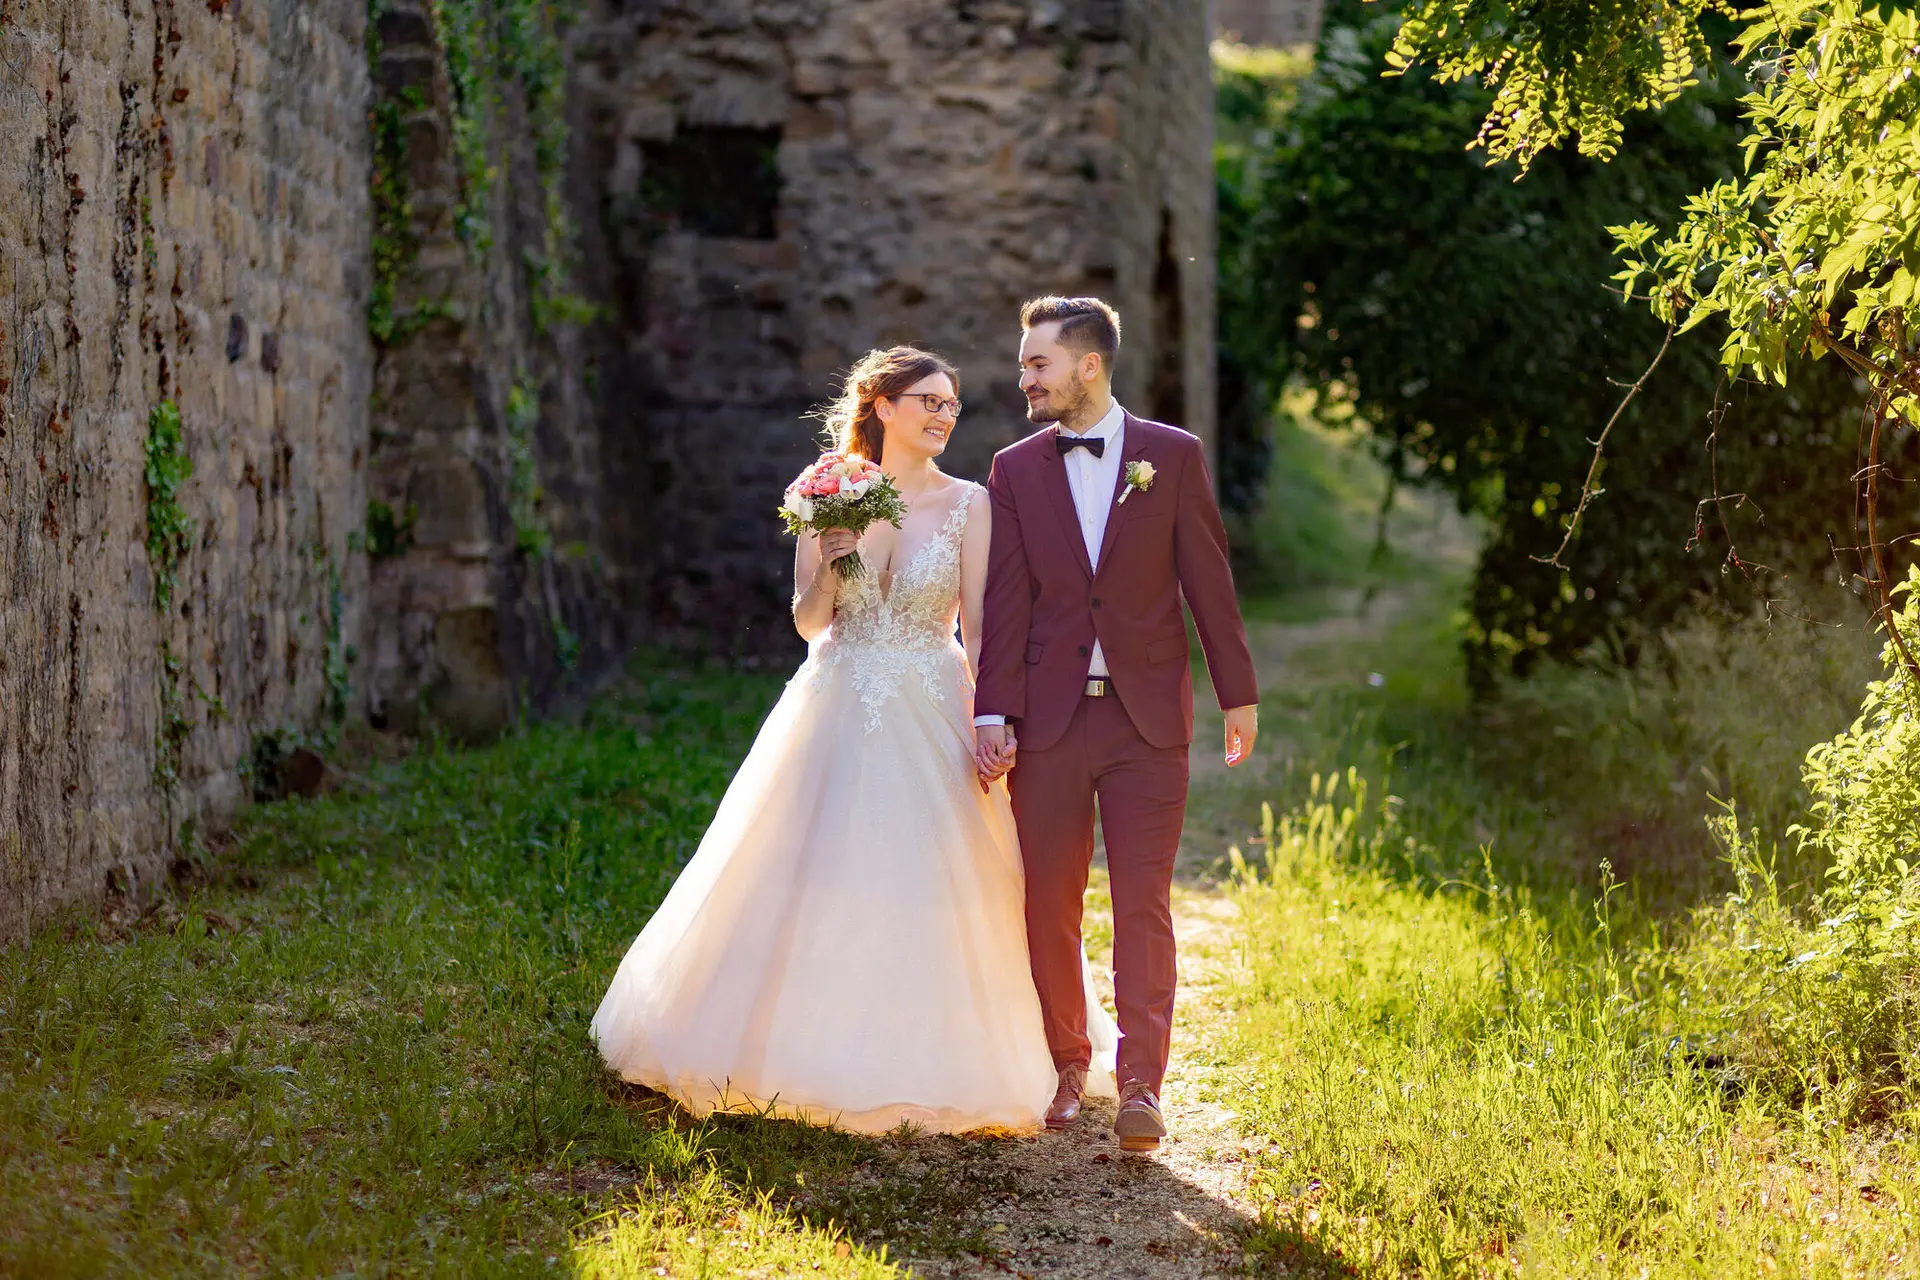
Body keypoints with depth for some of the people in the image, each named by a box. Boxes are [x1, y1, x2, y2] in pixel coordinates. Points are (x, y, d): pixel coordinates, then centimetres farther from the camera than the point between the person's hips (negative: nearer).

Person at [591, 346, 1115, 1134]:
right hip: (836, 715, 1)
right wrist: (829, 563, -16)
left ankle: (922, 1066, 12)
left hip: (931, 719, -1)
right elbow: (808, 623, 3)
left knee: (929, 898, -2)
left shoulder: (967, 505, 0)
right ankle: (818, 1055, 17)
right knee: (817, 886, 2)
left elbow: (980, 625, -2)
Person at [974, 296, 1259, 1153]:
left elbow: (1208, 581, 4)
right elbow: (1005, 600, 3)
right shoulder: (1015, 469, 6)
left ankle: (1141, 1084, -2)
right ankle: (1065, 1064, 21)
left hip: (1149, 716, -2)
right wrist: (992, 713, -4)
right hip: (1048, 719, 2)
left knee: (1143, 906, -4)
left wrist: (1239, 695, 3)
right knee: (1050, 905, 6)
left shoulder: (1174, 456, 2)